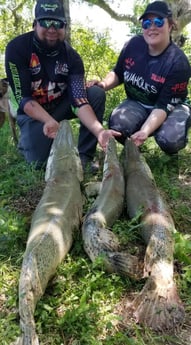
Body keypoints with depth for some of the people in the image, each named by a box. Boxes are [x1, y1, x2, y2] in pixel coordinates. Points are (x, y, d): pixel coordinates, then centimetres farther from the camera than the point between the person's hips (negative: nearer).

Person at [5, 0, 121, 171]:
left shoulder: (71, 56, -12)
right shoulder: (17, 48, -20)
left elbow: (79, 100, -23)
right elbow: (23, 98, -23)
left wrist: (99, 130, -40)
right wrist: (50, 122, -40)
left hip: (61, 104, 3)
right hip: (32, 111, -3)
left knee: (97, 94, -19)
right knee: (39, 159, -24)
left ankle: (84, 156, -13)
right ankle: (27, 139, 14)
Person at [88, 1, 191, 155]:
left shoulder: (178, 62, -23)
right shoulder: (133, 44, -11)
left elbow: (164, 105, -26)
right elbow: (118, 73, 6)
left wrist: (144, 132, -41)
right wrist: (104, 84, -17)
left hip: (171, 107, -3)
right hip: (137, 103, 3)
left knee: (169, 139, -34)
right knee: (117, 125, -30)